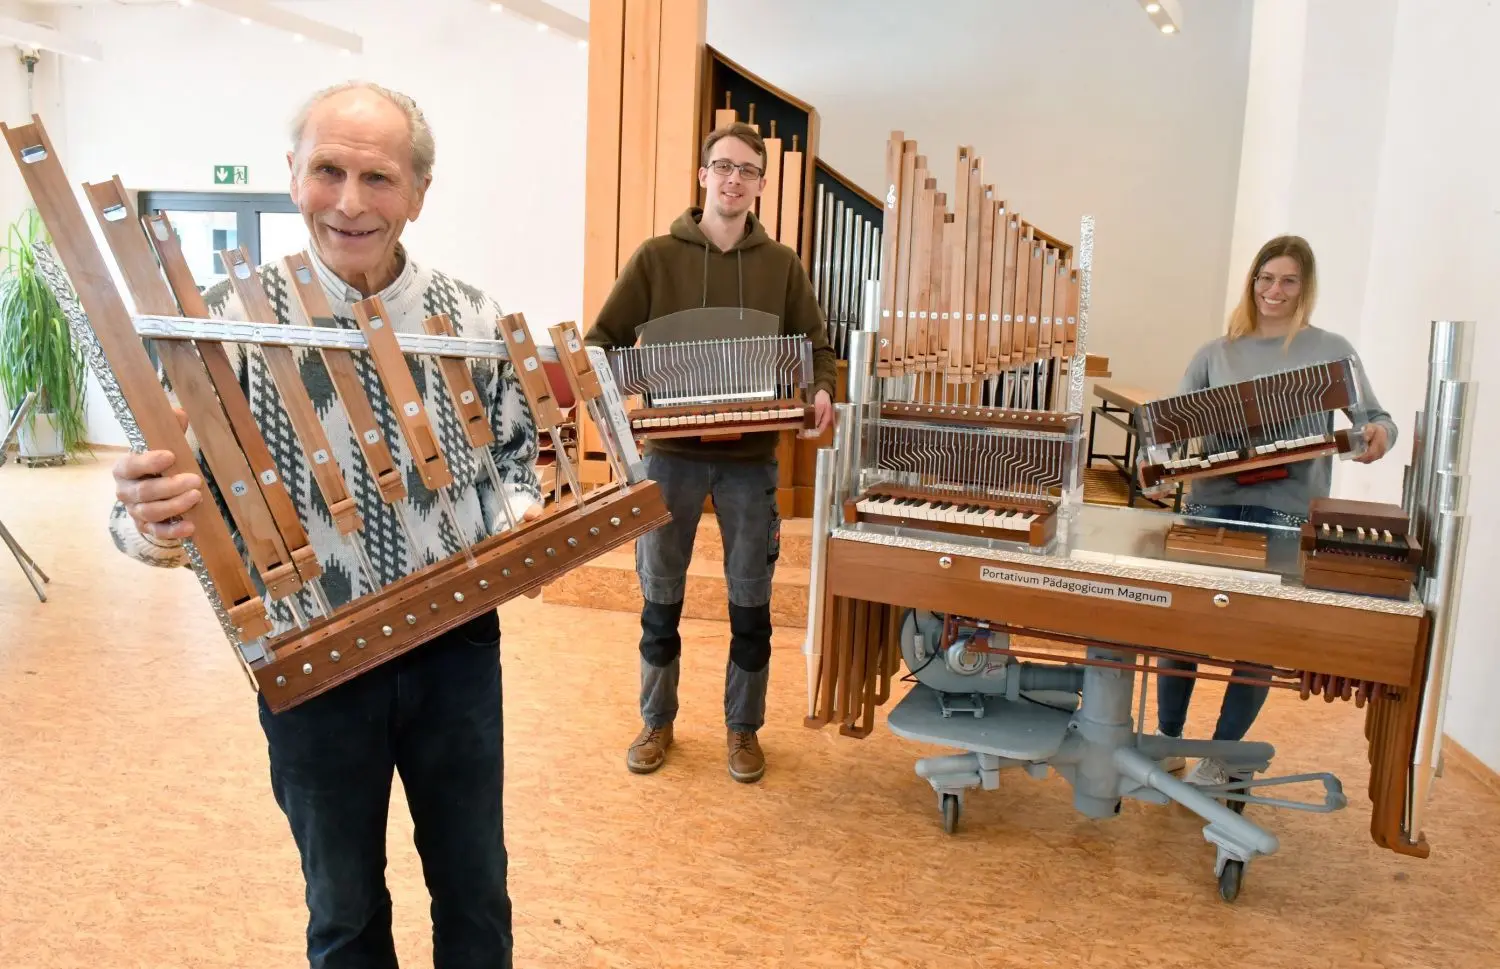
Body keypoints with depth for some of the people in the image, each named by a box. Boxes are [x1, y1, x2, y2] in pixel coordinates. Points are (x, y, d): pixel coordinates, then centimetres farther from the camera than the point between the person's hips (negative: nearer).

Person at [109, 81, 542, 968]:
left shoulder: (475, 320, -4)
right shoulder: (227, 322, -12)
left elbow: (514, 454, 8)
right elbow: (155, 510, -10)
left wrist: (520, 522, -12)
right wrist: (152, 522, -33)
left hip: (456, 649, 2)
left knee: (477, 888, 20)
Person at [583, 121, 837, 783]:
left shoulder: (782, 266, 6)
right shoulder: (656, 257, 1)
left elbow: (816, 347, 10)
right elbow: (604, 338, 3)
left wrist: (821, 392, -12)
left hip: (751, 457, 1)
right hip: (671, 452, 0)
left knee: (750, 602, 9)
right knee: (660, 597, 10)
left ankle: (743, 727, 27)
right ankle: (657, 721, 30)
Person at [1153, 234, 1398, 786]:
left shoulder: (1331, 351, 6)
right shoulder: (1215, 354, 10)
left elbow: (1375, 418, 3)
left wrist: (1378, 435, -20)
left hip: (1286, 515, -1)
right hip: (1211, 506, 2)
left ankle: (1221, 755, 20)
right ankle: (1167, 738, 23)